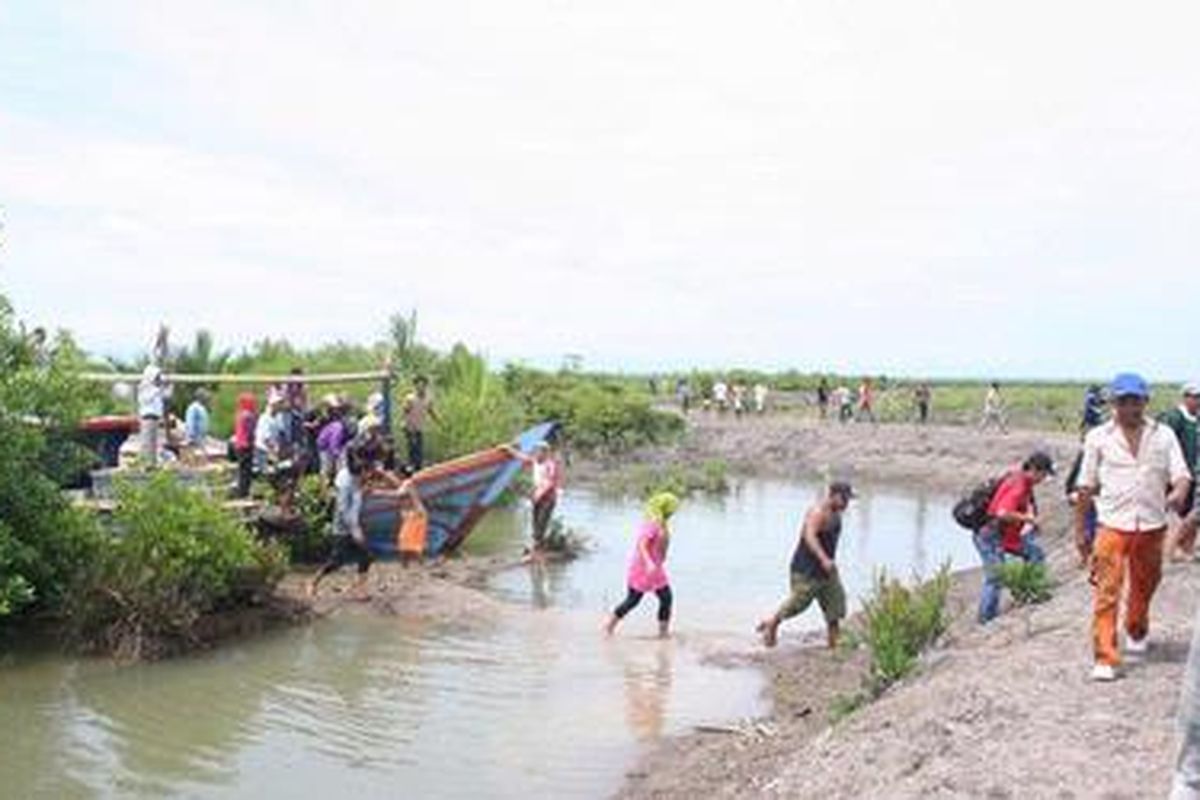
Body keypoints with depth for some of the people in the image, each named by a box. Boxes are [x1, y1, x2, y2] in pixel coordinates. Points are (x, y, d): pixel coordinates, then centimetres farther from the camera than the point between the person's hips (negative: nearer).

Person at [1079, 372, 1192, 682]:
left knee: (1144, 587, 20)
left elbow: (1181, 474, -3)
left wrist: (1178, 492, -26)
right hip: (1113, 525, -2)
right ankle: (1105, 659, -6)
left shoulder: (1163, 435, 4)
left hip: (1151, 525, 3)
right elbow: (1087, 485, 4)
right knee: (1107, 592, -9)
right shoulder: (1098, 437, 0)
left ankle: (1137, 633, 47)